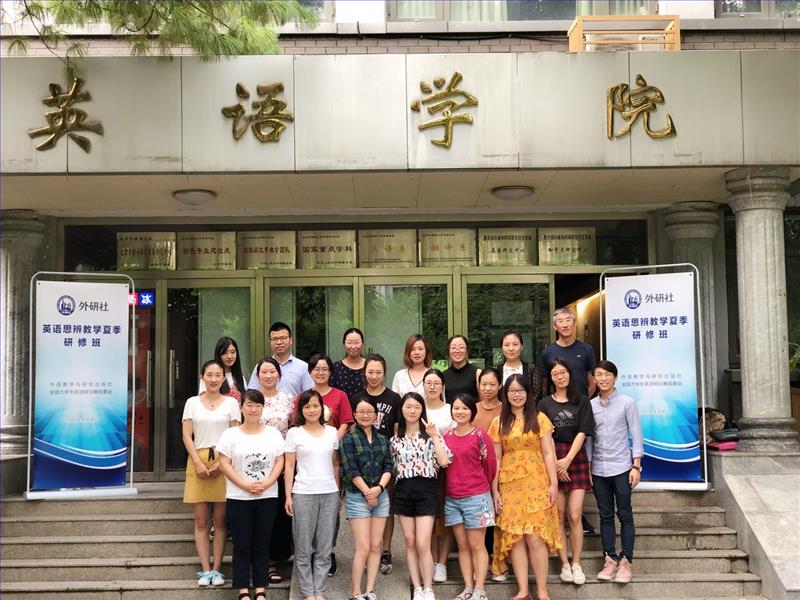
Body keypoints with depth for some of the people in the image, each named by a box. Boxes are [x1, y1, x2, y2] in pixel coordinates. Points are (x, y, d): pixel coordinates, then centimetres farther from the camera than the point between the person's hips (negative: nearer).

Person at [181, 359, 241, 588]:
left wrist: (221, 463, -10)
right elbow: (187, 436, 2)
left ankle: (216, 569, 8)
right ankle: (205, 570, 6)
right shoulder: (192, 402, 6)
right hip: (198, 460, 1)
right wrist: (198, 463, -9)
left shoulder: (231, 403, 4)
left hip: (224, 462, -1)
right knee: (201, 520, 2)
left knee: (220, 520, 2)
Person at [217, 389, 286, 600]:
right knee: (242, 546, 3)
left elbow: (279, 461, 2)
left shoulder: (273, 433, 5)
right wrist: (245, 485, -15)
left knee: (262, 545, 7)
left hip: (267, 497, 2)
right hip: (238, 498, -1)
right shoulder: (231, 434, -1)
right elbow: (224, 464, -6)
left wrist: (267, 483, -13)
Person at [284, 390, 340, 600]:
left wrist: (338, 493, 9)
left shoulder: (332, 432, 8)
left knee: (324, 547, 6)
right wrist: (288, 496, -6)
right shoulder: (294, 433, 0)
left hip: (329, 494, 2)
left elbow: (335, 465, 12)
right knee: (304, 547, 3)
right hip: (303, 494, -2)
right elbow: (289, 467, -1)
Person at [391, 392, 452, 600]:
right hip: (403, 491, 3)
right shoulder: (396, 439, 10)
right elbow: (392, 468, 15)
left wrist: (434, 436, -15)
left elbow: (444, 461, -13)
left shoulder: (431, 434, 0)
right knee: (410, 542, 7)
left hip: (426, 490, -3)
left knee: (422, 544, -8)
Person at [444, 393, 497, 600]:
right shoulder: (447, 436, 6)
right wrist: (454, 485, 11)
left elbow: (490, 465, -2)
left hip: (476, 498, -5)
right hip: (452, 499, 5)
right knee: (462, 546, 9)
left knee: (477, 546, 0)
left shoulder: (480, 435, -8)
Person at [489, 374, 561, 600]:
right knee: (514, 537, 2)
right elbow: (496, 459, 7)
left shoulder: (539, 419, 4)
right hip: (510, 485, 2)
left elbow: (548, 453, 2)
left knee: (535, 537, -7)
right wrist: (495, 490, 2)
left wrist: (553, 483, -6)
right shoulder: (499, 423, 8)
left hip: (536, 483, -2)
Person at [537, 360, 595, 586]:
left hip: (576, 459, 0)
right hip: (552, 460, 1)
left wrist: (567, 460, -11)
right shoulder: (545, 403, 9)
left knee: (574, 516, -6)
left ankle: (576, 565, 2)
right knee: (558, 516, -1)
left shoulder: (582, 402, 8)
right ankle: (564, 564, 5)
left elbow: (582, 433, 0)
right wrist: (555, 464, -9)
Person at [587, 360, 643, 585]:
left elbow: (636, 436, -2)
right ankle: (609, 560, 13)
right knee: (605, 515, 7)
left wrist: (636, 466, -7)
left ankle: (626, 560, 6)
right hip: (598, 469, 3)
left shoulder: (627, 403, -2)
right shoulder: (590, 406, 6)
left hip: (621, 467, -3)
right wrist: (587, 467, 6)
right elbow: (588, 438, 10)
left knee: (625, 514, 1)